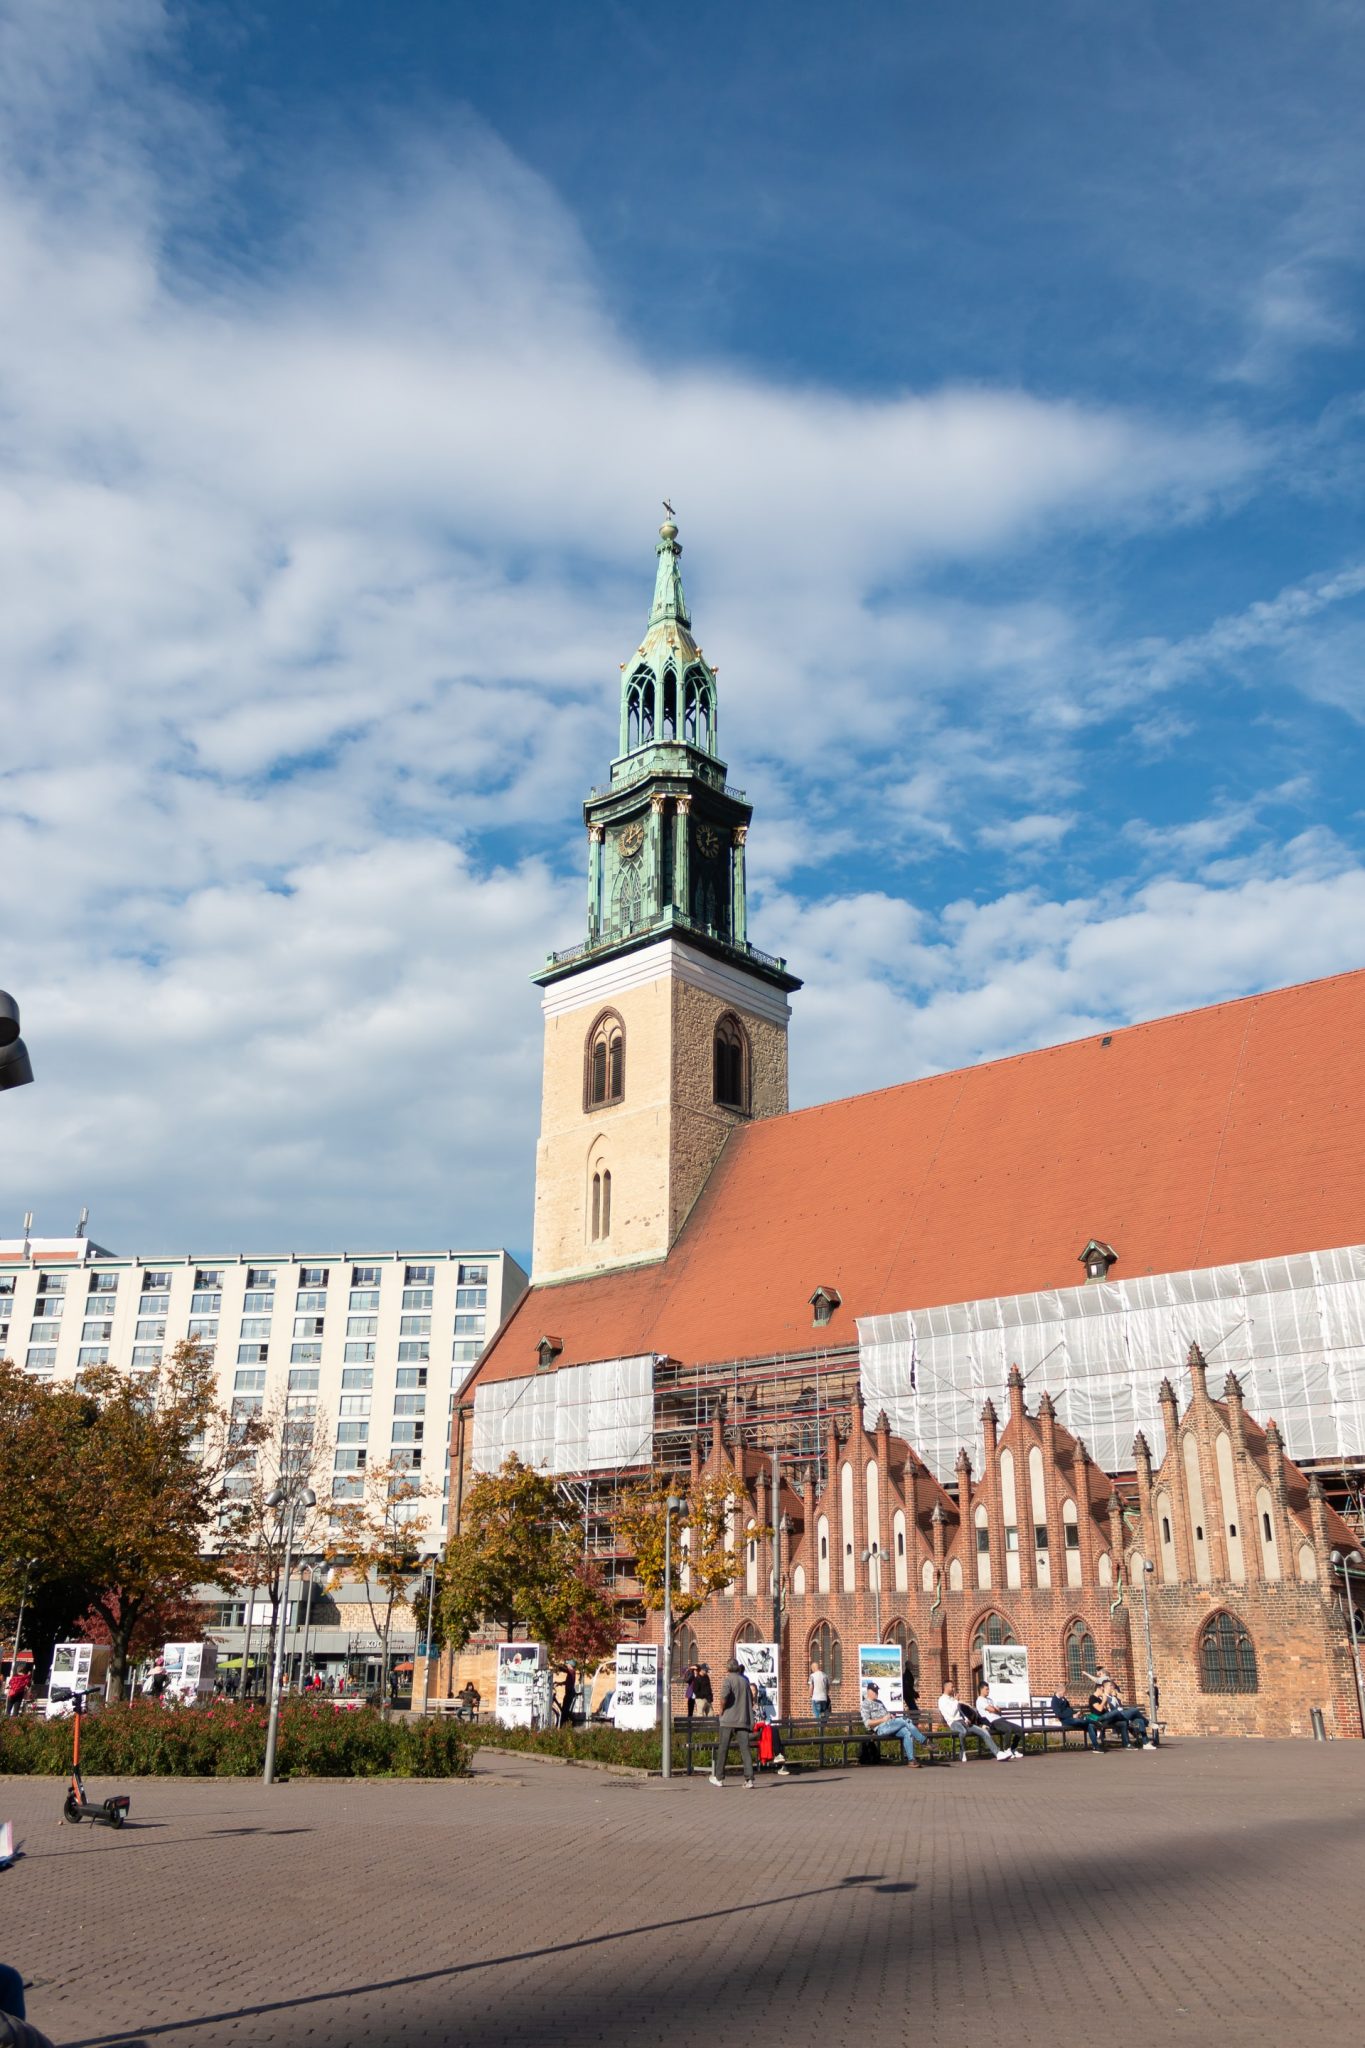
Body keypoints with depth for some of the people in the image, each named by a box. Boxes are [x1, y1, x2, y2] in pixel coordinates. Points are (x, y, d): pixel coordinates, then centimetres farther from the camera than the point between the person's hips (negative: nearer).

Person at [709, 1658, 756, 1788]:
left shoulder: (727, 1679, -5)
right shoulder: (744, 1681, 13)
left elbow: (724, 1695, -22)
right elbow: (751, 1699, 19)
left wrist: (721, 1709, -8)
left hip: (728, 1719, -4)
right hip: (743, 1720, 4)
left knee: (723, 1749, 10)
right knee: (745, 1749, -3)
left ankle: (719, 1778, 20)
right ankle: (749, 1780, -15)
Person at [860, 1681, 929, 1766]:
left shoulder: (879, 1702, 26)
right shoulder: (866, 1704, 2)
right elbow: (867, 1723, -8)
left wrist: (891, 1716, 8)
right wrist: (883, 1719, -13)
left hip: (890, 1726, 8)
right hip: (881, 1728, -8)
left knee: (907, 1732, -23)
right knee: (905, 1720, -23)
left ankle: (911, 1759, -25)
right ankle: (924, 1741, -13)